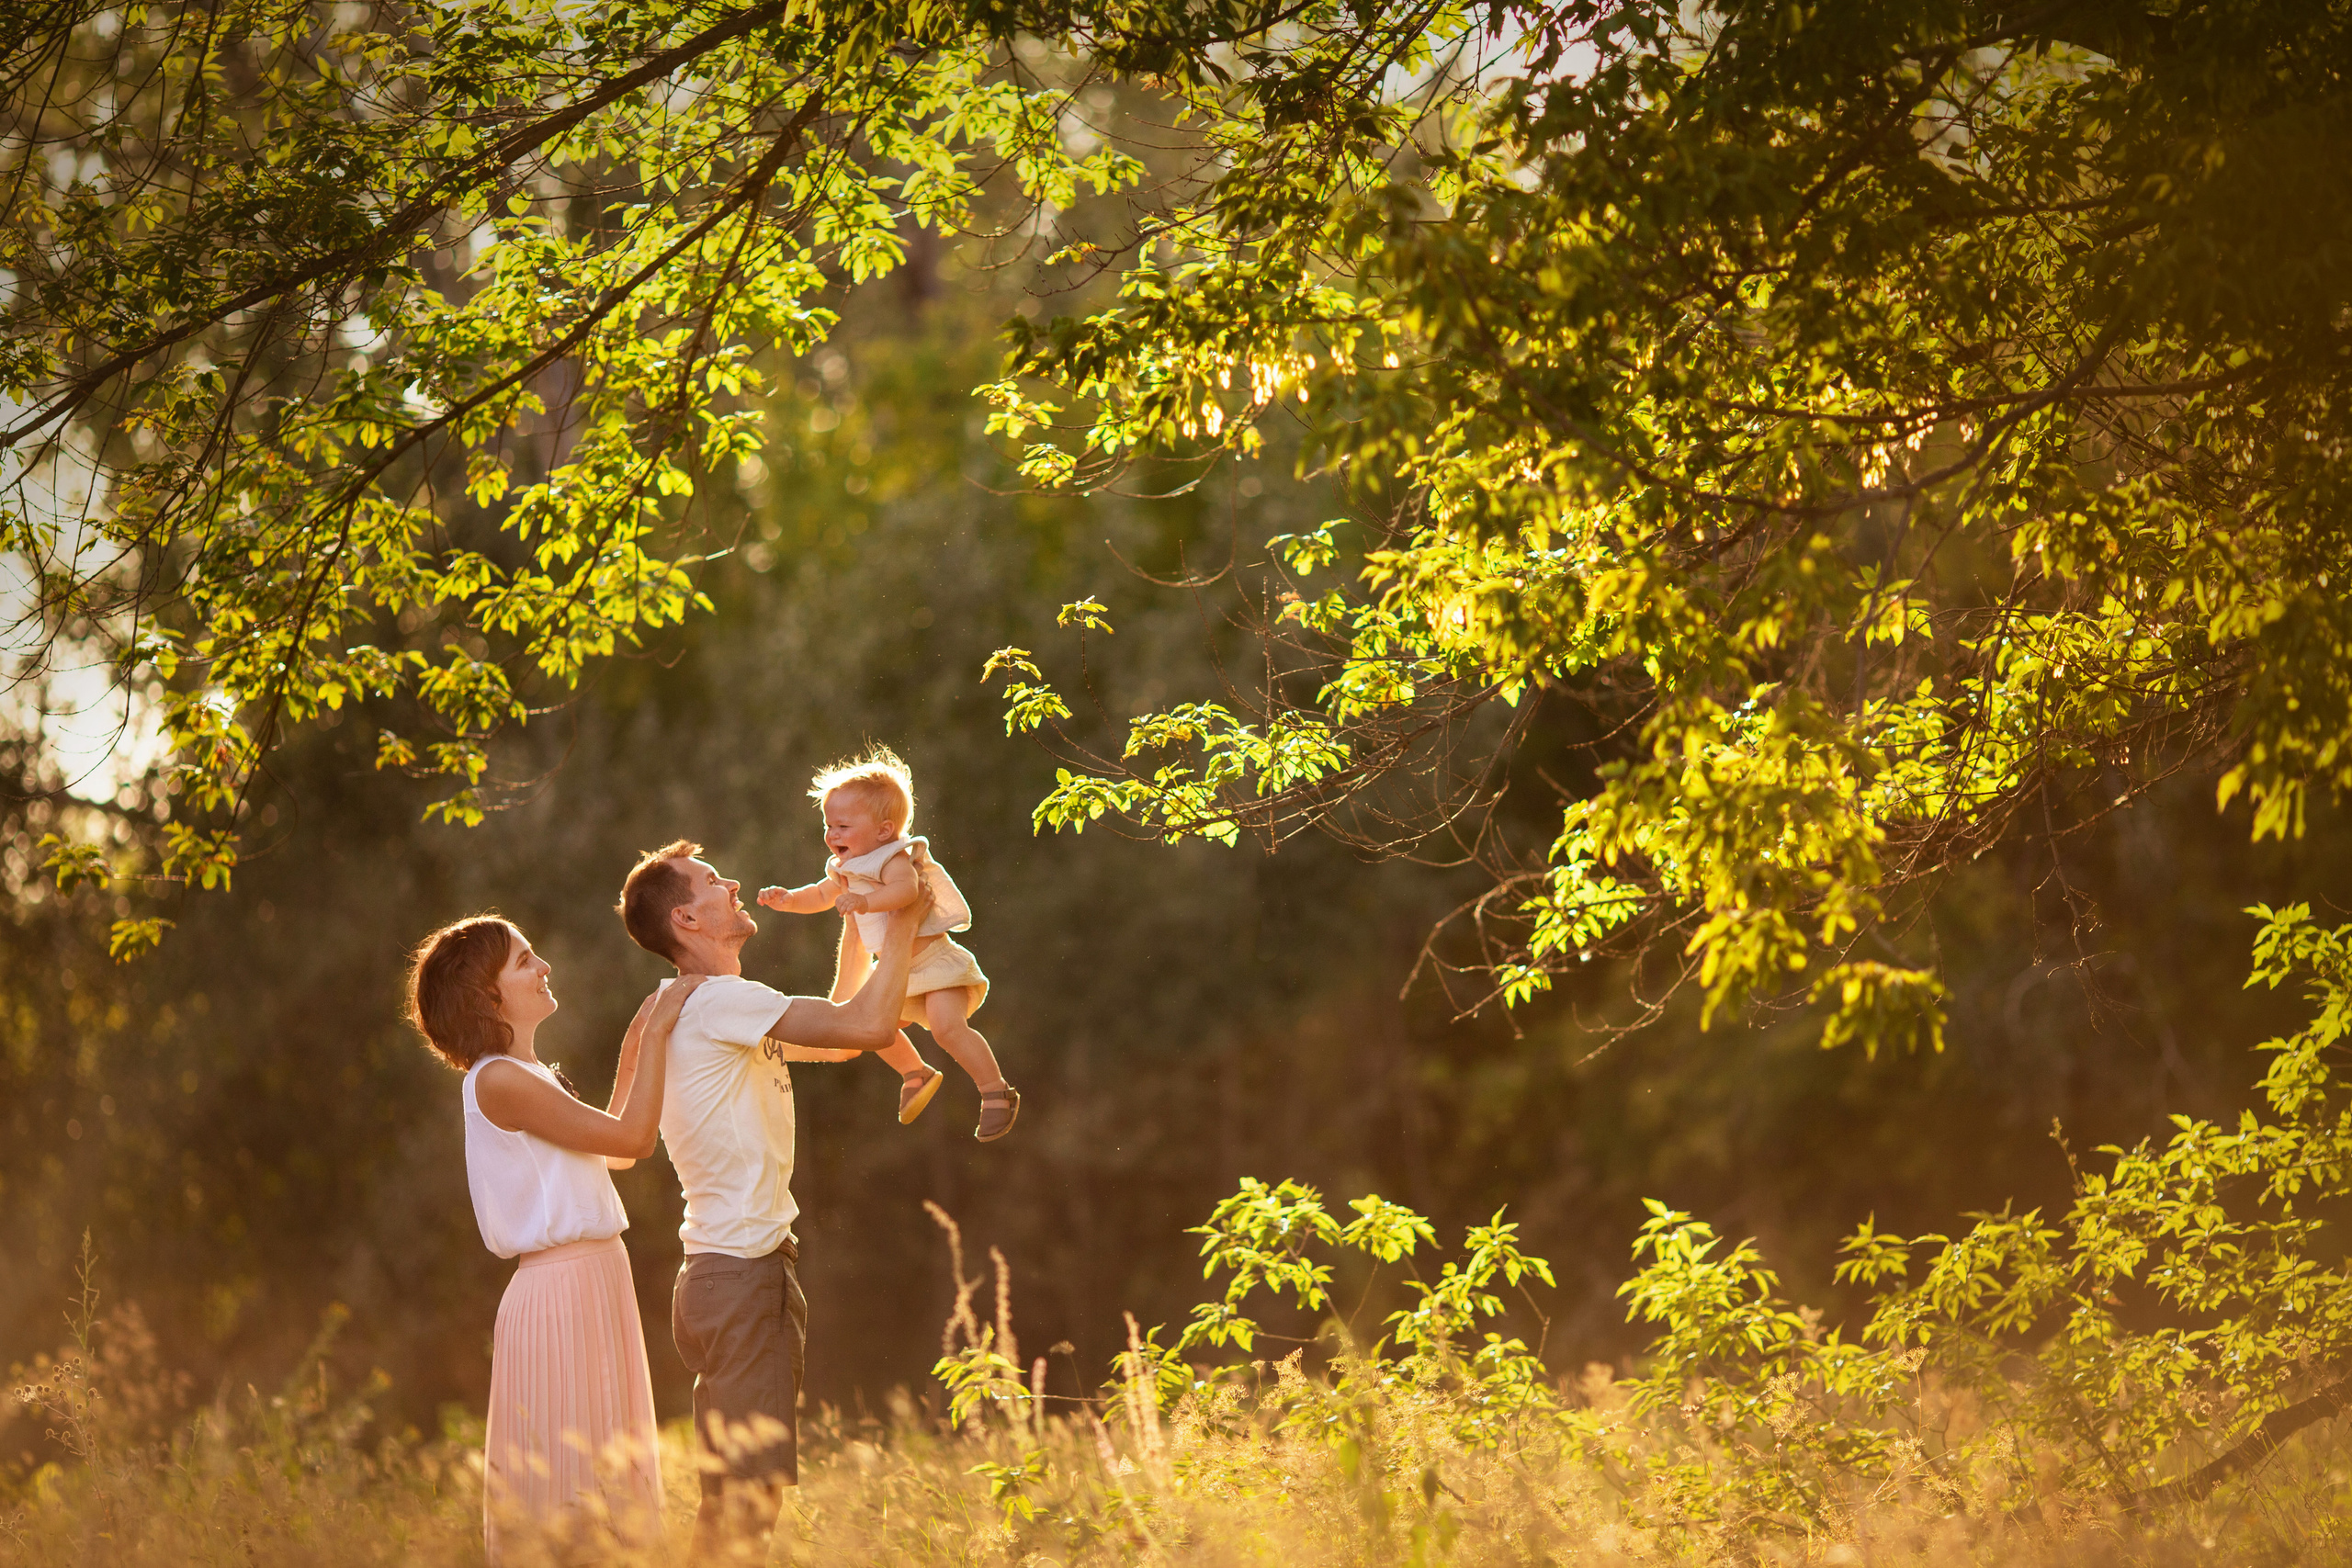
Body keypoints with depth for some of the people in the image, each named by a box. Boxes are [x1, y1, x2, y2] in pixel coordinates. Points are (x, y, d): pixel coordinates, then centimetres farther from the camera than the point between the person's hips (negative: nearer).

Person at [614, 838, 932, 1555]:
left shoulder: (720, 1011, 17)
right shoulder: (718, 1002, -15)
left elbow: (838, 1038, 27)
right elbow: (866, 1025, -23)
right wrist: (903, 923, -10)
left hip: (744, 1269, 10)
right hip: (741, 1274, -10)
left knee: (742, 1491, 14)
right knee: (744, 1495, -11)